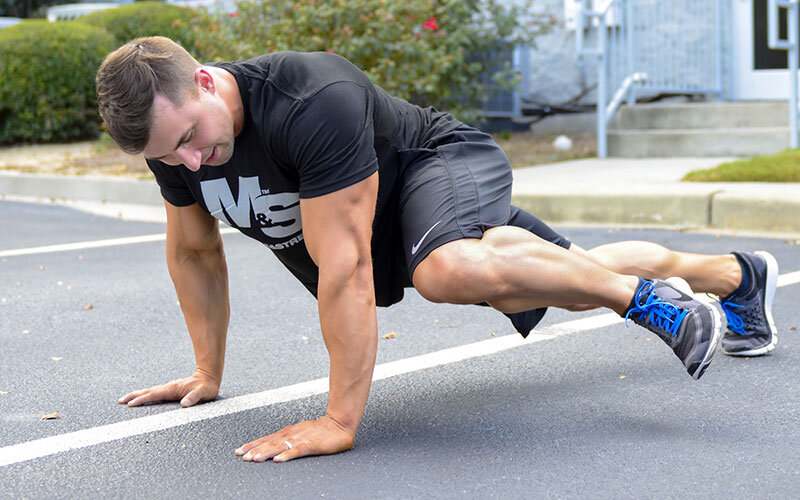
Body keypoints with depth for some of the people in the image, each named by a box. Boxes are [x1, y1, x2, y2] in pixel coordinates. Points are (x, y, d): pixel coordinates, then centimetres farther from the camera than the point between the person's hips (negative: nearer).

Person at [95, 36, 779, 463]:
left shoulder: (313, 105, -40)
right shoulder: (172, 132, -16)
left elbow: (343, 265, -40)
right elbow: (195, 253, 1)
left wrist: (339, 422, -38)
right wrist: (208, 373, 5)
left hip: (448, 168, -7)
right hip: (394, 225, 8)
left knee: (449, 270, -43)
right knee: (580, 277, 20)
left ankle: (643, 295, -19)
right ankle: (736, 274, 45)